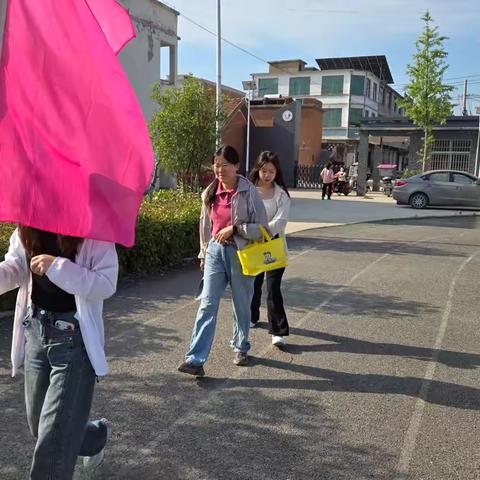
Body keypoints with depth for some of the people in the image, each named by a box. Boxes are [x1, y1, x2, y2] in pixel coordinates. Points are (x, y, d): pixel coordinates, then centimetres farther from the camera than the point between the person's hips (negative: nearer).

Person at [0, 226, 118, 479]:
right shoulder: (25, 231, 3)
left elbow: (107, 284, -21)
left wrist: (57, 267, -29)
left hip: (74, 338, -6)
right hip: (35, 332, 7)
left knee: (54, 435, -1)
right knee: (39, 425, 20)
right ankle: (95, 436, 48)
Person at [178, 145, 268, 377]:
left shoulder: (249, 192, -9)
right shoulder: (209, 193, 6)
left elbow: (262, 227, -10)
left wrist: (234, 229, -19)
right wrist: (203, 253, 18)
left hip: (240, 253, -3)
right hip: (215, 251, 3)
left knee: (241, 306, 11)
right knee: (207, 305, -4)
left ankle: (240, 348, 34)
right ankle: (195, 359, -7)